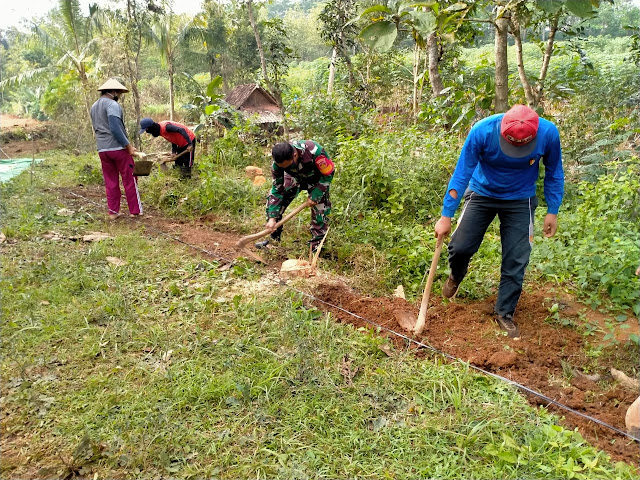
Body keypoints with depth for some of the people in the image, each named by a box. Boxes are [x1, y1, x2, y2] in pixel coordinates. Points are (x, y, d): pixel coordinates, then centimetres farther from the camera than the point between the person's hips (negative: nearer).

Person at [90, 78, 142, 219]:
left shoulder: (93, 107, 16)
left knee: (110, 181, 11)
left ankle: (113, 211, 12)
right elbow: (116, 128, -20)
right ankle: (135, 210, 7)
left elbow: (97, 129, 19)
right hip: (118, 148, -7)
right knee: (129, 180, 2)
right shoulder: (113, 105, -12)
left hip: (102, 149, 7)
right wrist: (128, 145, -16)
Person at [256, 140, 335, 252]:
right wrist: (272, 217, -23)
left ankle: (316, 244, 3)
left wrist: (315, 197, -24)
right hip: (294, 177, 3)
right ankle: (273, 238, 5)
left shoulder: (314, 152, -42)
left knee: (320, 209, -14)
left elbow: (328, 174, -25)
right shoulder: (278, 162, -30)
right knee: (273, 200, -9)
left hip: (317, 179, -3)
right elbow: (277, 188, -20)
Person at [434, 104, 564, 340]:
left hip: (520, 201, 1)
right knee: (460, 247, -5)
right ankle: (456, 276, 31)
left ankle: (505, 313, 18)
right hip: (482, 194, 0)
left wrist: (552, 212, -3)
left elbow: (554, 173, -4)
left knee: (516, 261, -1)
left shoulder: (549, 133, -23)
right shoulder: (482, 131, -28)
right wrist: (446, 216, -19)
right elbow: (461, 174, -21)